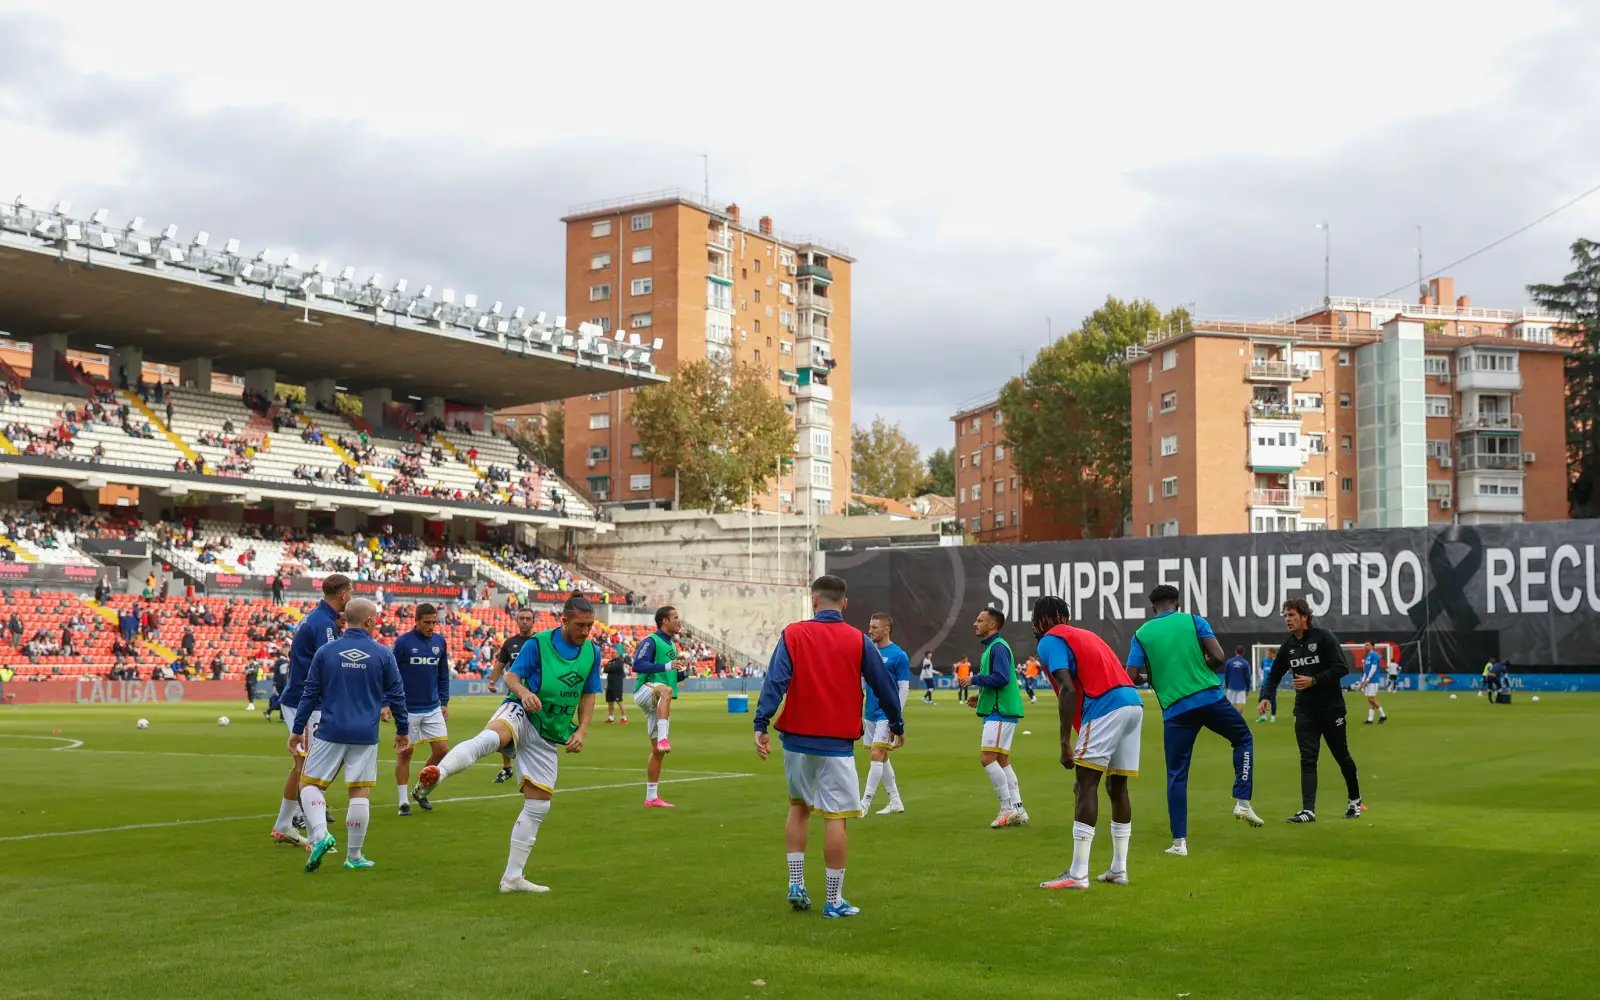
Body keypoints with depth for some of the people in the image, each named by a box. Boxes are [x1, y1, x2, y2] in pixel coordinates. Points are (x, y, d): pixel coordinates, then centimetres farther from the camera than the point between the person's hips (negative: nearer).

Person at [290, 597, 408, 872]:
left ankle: (320, 834, -12)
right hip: (366, 736, 0)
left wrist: (298, 730, 13)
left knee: (309, 783, 10)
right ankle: (354, 856, 10)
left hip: (330, 733, 0)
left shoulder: (325, 651, 0)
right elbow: (397, 695, 5)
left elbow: (309, 694, 4)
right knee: (360, 792, 5)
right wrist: (402, 731, 18)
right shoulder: (383, 654, -1)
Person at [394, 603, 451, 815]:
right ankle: (404, 801, 11)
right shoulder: (402, 642, -8)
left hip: (433, 709, 4)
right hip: (408, 710, -4)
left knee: (441, 749, -2)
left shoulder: (440, 642, 5)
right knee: (405, 752, 2)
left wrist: (444, 702, 12)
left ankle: (420, 791, 18)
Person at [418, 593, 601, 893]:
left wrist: (581, 731, 1)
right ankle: (438, 773, -65)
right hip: (520, 714, -5)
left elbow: (588, 696, 15)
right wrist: (524, 692, -28)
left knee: (538, 806, 4)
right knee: (490, 737, -41)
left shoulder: (592, 652, 7)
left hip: (549, 736, 5)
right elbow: (511, 676, -6)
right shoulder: (537, 644, -6)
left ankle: (512, 877, 14)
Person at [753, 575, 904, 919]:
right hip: (837, 744, -2)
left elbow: (775, 681, -12)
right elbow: (884, 686, 6)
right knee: (835, 818, 1)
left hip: (796, 739, 2)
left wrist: (761, 725, -15)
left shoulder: (793, 634, -1)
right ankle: (834, 901, 4)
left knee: (798, 807, 21)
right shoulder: (858, 641, 0)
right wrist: (897, 725, 21)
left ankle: (796, 884, 18)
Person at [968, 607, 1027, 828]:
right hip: (996, 710, 11)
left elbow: (1001, 678, -23)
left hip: (1001, 712, -11)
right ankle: (1017, 811, 13)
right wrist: (981, 695, 15)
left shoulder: (998, 647, -13)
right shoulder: (990, 647, 19)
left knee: (987, 758, -13)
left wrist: (975, 680, -12)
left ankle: (1008, 808, -9)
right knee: (1002, 761, 10)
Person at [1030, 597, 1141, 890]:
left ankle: (1078, 874, -10)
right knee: (1117, 786, 15)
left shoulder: (1050, 641, 3)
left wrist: (1065, 742, -14)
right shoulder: (1084, 635, 28)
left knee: (1086, 784, -7)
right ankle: (1119, 869, 20)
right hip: (1133, 703, 8)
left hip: (1106, 707, -8)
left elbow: (1068, 689, -12)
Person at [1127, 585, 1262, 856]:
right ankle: (1242, 802, 12)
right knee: (1244, 739, 25)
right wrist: (1198, 668, 13)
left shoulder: (1141, 634, 6)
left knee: (1176, 775, 7)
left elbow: (1132, 677, 0)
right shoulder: (1194, 621, 4)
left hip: (1175, 710, 1)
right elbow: (1217, 657, -6)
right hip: (1210, 698, 0)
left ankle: (1179, 842, 3)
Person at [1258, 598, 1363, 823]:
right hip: (1304, 710, 4)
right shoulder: (1288, 646, 5)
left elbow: (1342, 668, -17)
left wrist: (1314, 680, -23)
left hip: (1331, 708, -4)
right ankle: (1308, 811, -9)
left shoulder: (1324, 637, -11)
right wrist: (1265, 696, 0)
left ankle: (1355, 802, 29)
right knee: (1307, 760, -5)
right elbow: (1275, 674, 15)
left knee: (1342, 756, 9)